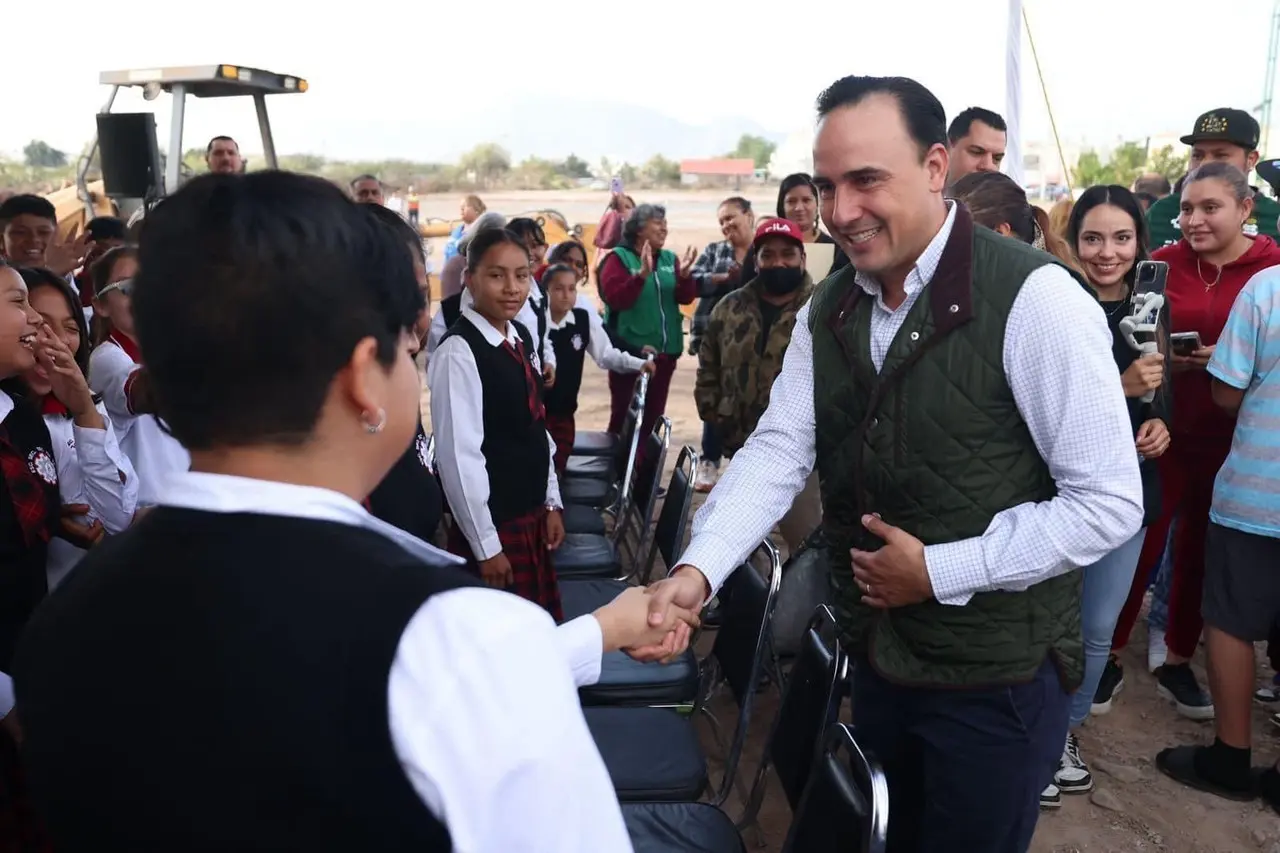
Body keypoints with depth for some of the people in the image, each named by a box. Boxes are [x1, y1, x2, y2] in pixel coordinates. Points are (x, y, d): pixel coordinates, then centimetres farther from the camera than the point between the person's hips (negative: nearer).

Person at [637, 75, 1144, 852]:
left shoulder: (1033, 298, -20)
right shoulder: (828, 313, 0)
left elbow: (1109, 504, -19)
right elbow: (777, 451, -6)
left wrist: (939, 571, -19)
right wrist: (697, 570, -21)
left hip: (997, 677, -6)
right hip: (877, 658, 6)